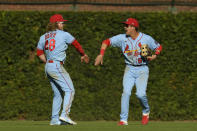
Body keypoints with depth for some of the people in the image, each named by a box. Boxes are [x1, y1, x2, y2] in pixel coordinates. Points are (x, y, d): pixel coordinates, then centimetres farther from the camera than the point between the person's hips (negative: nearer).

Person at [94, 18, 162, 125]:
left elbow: (158, 47, 8)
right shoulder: (122, 38, -2)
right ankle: (123, 119, -12)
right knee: (126, 92, -16)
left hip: (142, 70, -2)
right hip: (129, 70, 2)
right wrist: (101, 55, -16)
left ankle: (146, 111, 14)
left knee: (140, 94, -17)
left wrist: (154, 56, -12)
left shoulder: (146, 39, -5)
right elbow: (106, 42, -2)